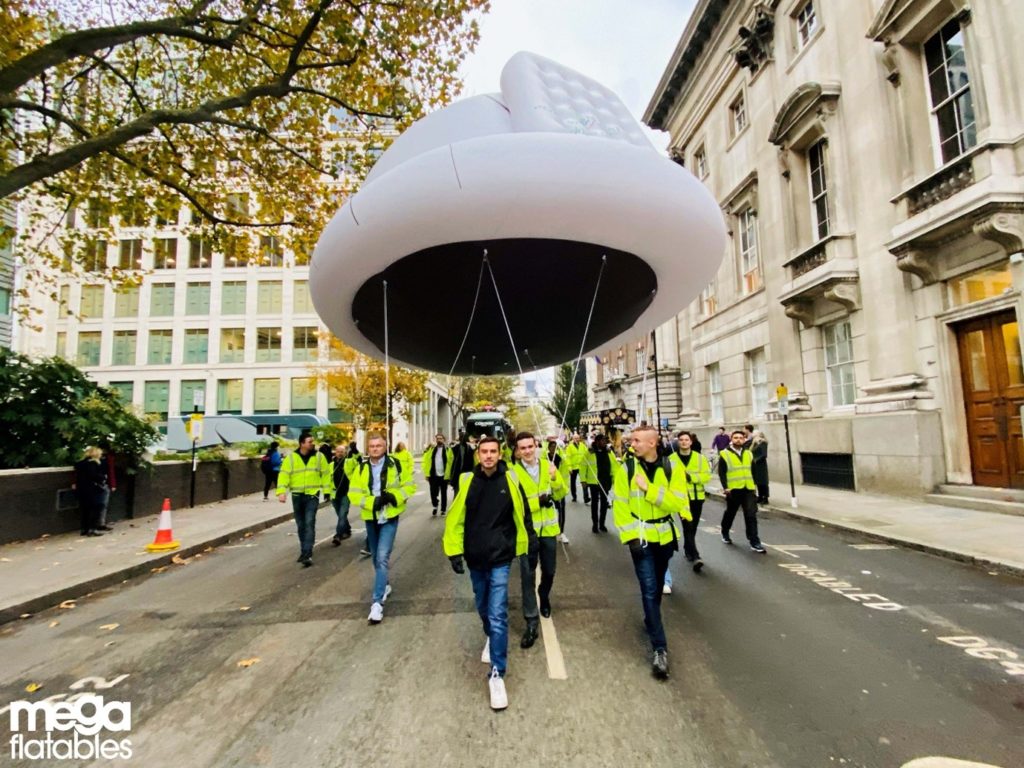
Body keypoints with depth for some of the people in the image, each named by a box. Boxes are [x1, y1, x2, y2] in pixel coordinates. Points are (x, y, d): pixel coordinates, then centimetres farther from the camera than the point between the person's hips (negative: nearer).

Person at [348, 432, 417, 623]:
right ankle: (384, 585, 44)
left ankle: (377, 602, -8)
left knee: (382, 558, -12)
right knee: (376, 557, 19)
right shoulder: (361, 468, -3)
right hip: (370, 518, 4)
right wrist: (372, 501, -22)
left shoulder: (395, 464, -9)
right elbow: (353, 493, -6)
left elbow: (410, 485, -2)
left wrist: (395, 496, -19)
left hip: (390, 518, -4)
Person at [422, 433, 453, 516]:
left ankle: (443, 510, 21)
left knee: (443, 494, 9)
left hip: (444, 476, -2)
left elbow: (450, 463, -7)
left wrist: (449, 475, -15)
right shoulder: (431, 449, 7)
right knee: (433, 493, 5)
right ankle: (435, 507, 29)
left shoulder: (448, 450, -1)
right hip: (433, 475, 2)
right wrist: (427, 474, -4)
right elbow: (426, 461, 3)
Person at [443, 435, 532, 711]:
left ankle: (497, 675, 7)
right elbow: (455, 518, -2)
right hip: (475, 557, 3)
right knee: (483, 607, 22)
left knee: (498, 615, -7)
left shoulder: (510, 479, -11)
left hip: (500, 558, -3)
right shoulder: (467, 481, -8)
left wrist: (522, 548, 7)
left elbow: (522, 516, 0)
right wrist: (454, 551, -5)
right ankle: (490, 638, 52)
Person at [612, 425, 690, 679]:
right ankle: (660, 648, 0)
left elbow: (678, 502, -15)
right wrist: (630, 537, -16)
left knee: (658, 586, 21)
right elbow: (620, 506, -9)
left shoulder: (671, 468, -8)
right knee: (649, 589, -6)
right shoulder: (627, 468, -10)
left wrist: (649, 489, -25)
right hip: (641, 537, -2)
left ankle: (650, 619, 47)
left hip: (664, 536, 3)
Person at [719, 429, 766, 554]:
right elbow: (722, 473, -8)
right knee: (730, 513, 14)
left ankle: (754, 542, -2)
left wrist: (755, 485, 10)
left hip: (748, 489, 3)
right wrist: (725, 487, -17)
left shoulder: (748, 454, 10)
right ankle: (725, 533, 37)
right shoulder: (725, 454, -5)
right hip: (733, 490, -3)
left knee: (751, 515, -5)